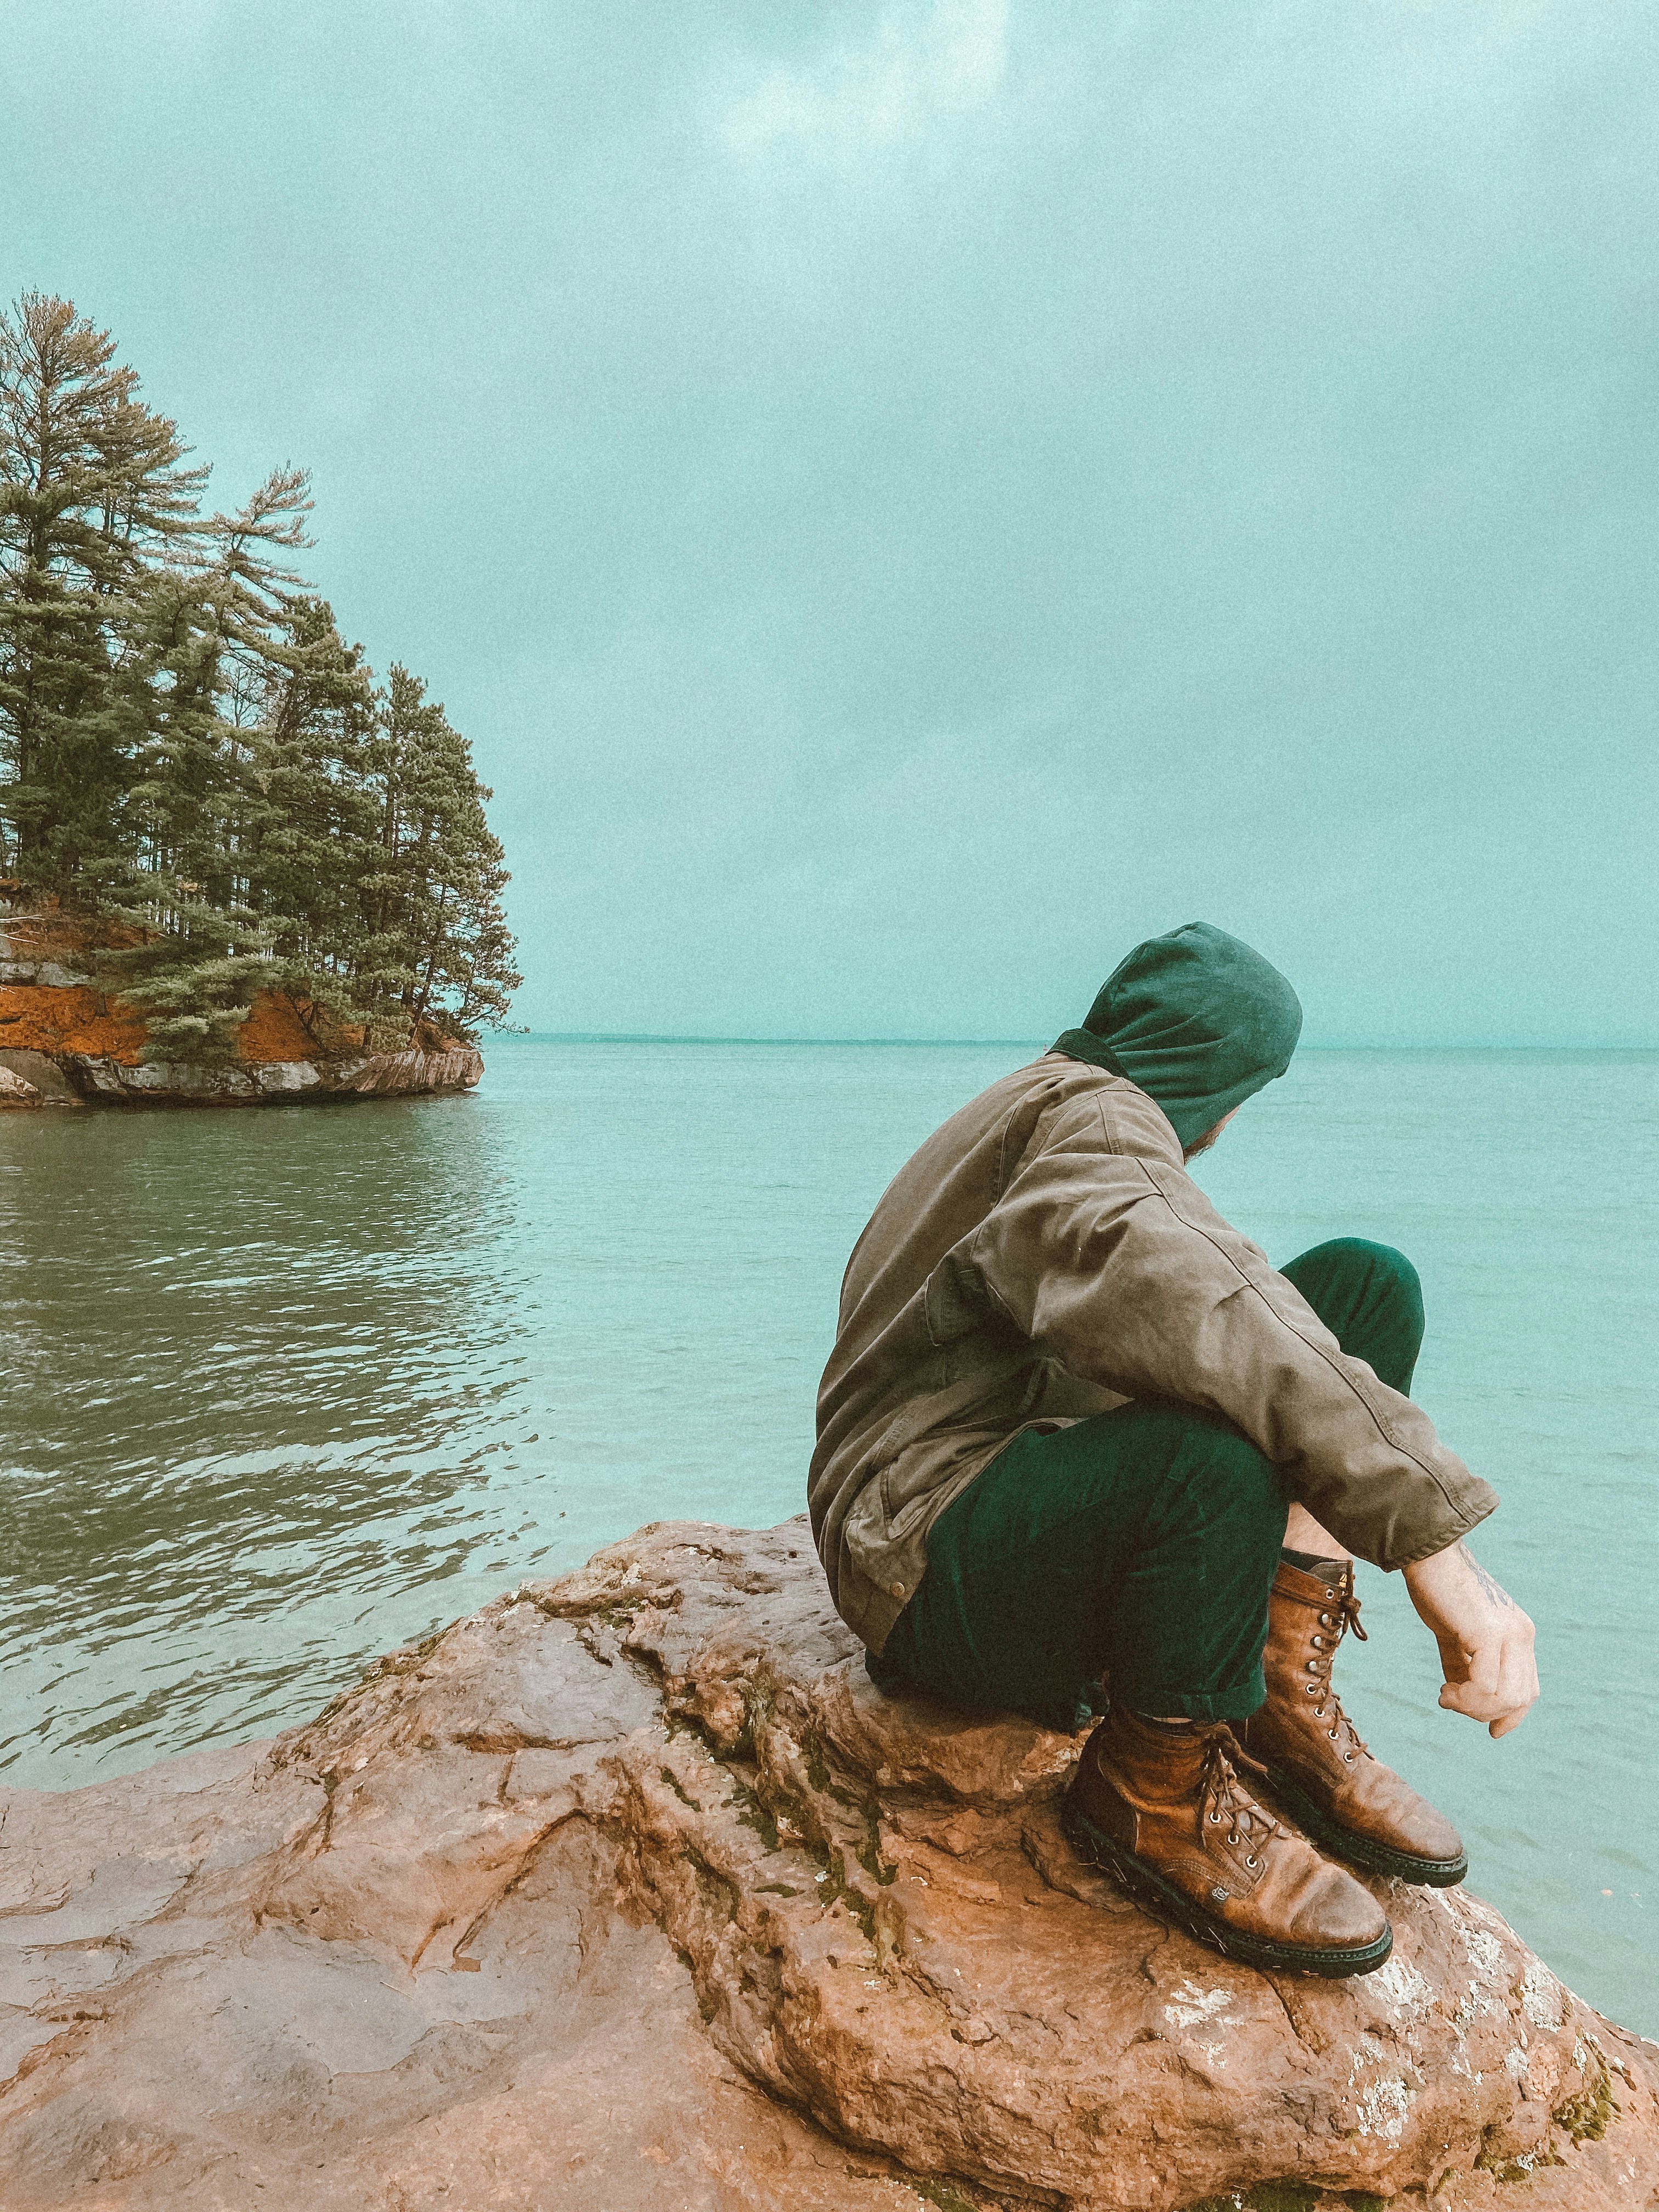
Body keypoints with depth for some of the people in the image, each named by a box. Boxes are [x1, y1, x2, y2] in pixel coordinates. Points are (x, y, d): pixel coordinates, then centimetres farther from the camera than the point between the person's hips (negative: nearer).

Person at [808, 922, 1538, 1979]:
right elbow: (1186, 1300, -37)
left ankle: (1282, 1705, -5)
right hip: (932, 1565, -9)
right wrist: (1435, 1537, -39)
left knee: (1366, 1284, -3)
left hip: (1036, 1489, 10)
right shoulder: (1087, 1114, -14)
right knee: (1215, 1456, -41)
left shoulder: (1051, 1109, 20)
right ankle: (1152, 1789, -11)